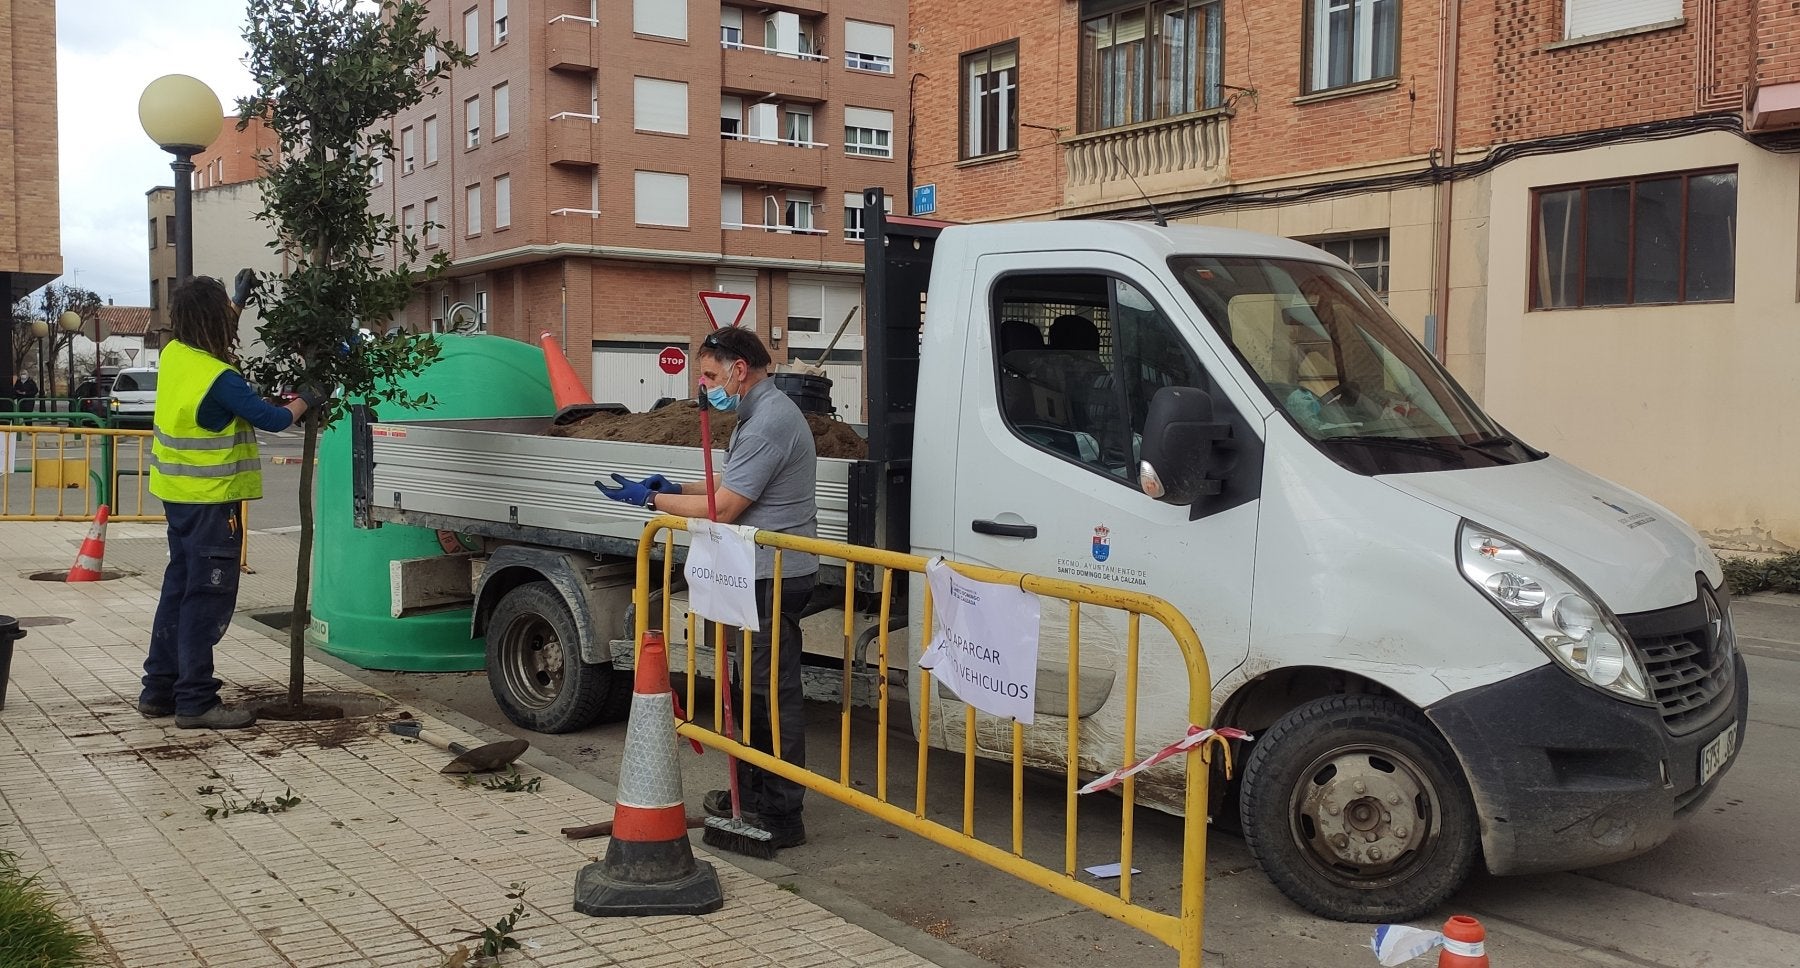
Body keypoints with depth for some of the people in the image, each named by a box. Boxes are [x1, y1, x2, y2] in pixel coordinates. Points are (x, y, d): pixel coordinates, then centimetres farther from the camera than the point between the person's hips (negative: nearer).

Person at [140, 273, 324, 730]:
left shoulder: (174, 354, 2)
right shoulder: (220, 379, -23)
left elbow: (216, 336, 23)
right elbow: (273, 420, -17)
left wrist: (240, 299, 30)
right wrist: (307, 400, 1)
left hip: (178, 495, 9)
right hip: (210, 501, -9)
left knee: (178, 590, 17)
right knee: (208, 600, -3)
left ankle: (159, 688, 24)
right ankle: (196, 701, 1)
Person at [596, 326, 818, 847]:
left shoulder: (768, 422, -19)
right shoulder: (758, 415, 16)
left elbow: (723, 508, -19)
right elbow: (734, 486, 26)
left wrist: (651, 499, -8)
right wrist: (676, 488, 12)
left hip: (775, 577, -11)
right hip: (764, 574, 11)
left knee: (773, 691, -6)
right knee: (753, 686, 19)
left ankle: (781, 815, 1)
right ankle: (752, 791, 32)